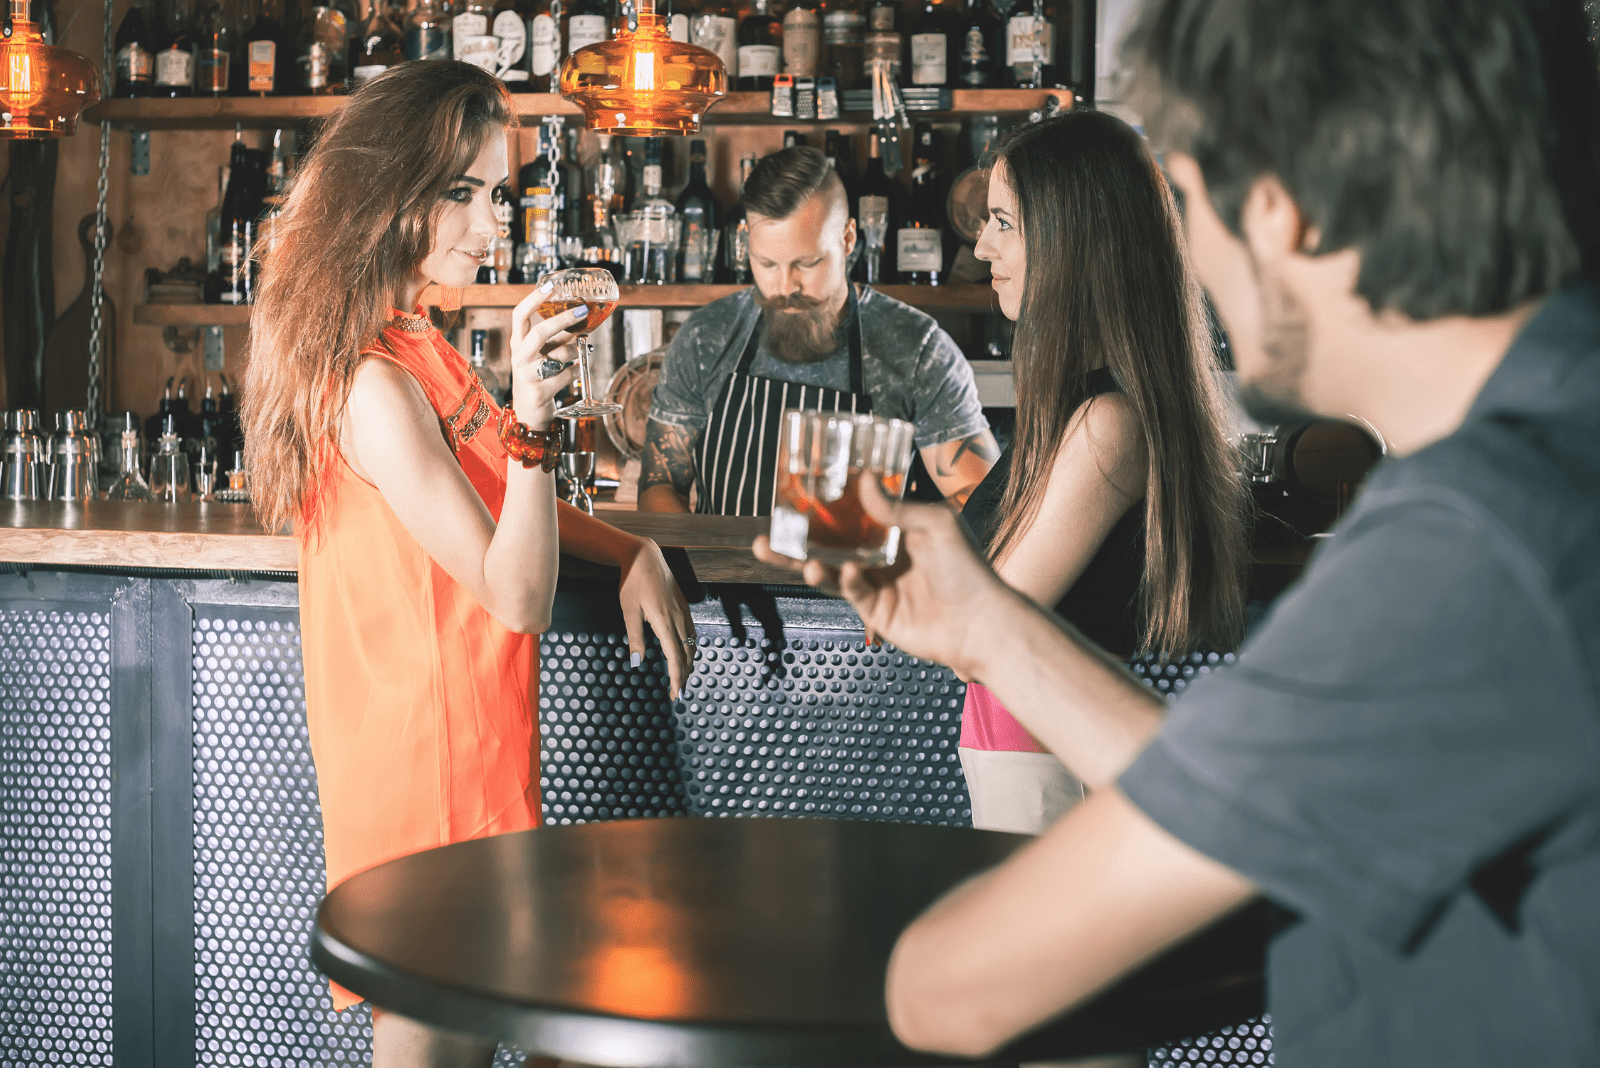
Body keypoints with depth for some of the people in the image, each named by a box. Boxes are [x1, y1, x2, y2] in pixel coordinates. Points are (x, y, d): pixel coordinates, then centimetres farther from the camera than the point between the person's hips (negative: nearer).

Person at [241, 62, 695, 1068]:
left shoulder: (417, 346, 10)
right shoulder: (372, 383, -22)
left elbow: (495, 496, 21)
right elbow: (518, 596, -23)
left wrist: (632, 550, 4)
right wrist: (530, 413, -35)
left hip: (468, 742, 10)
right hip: (429, 760, -10)